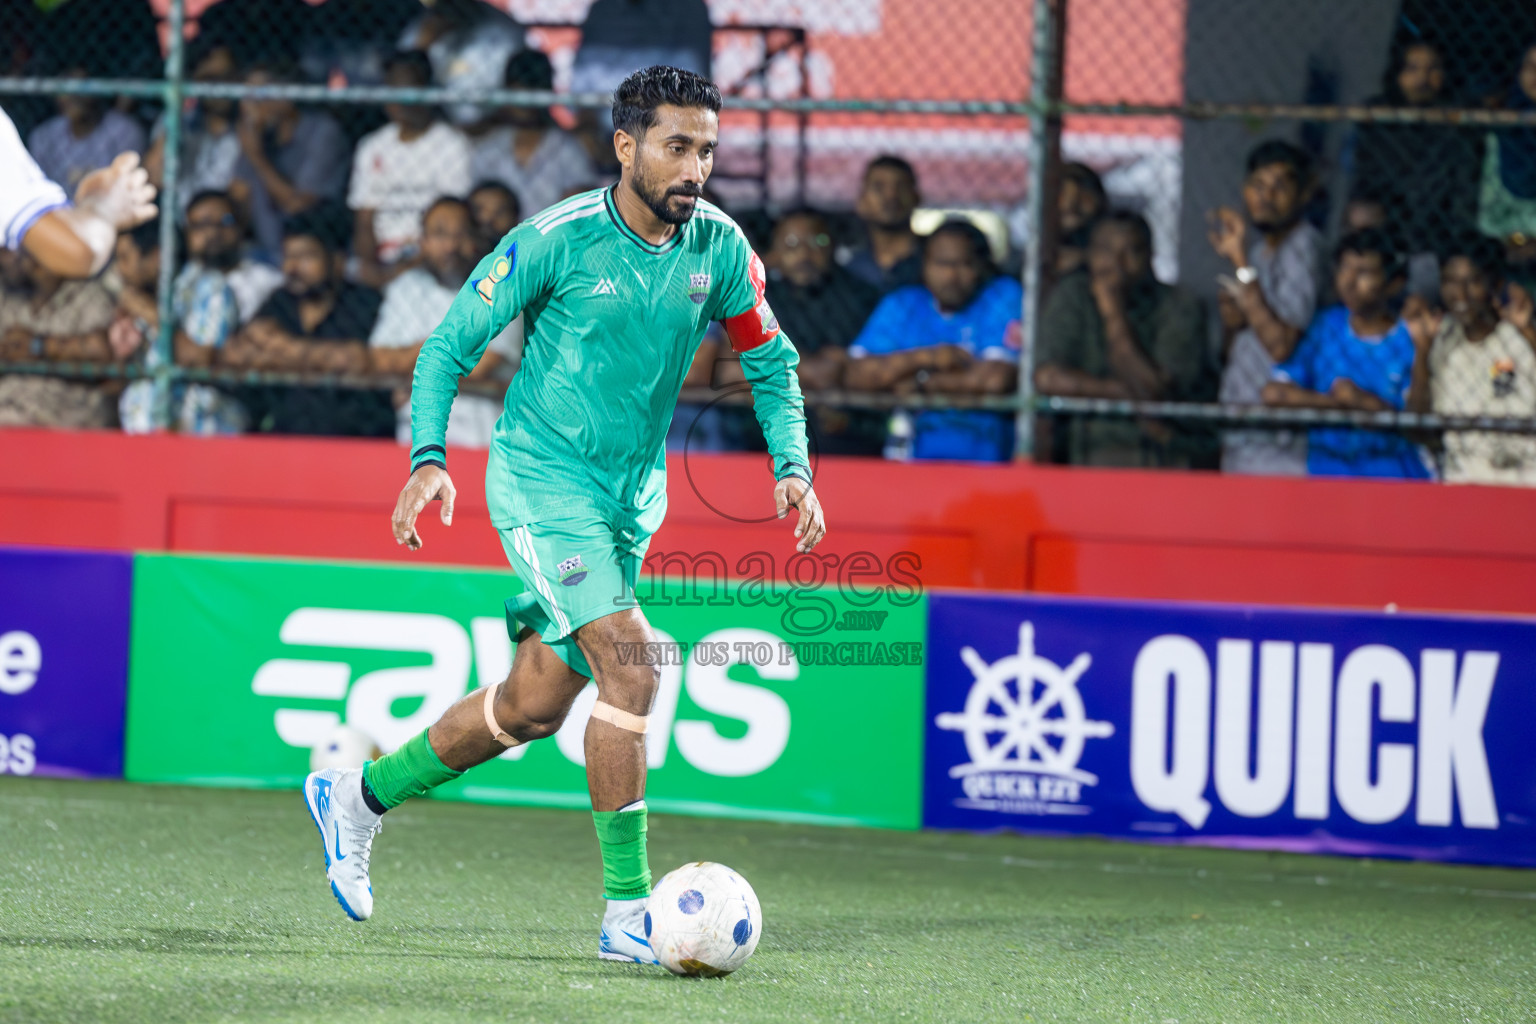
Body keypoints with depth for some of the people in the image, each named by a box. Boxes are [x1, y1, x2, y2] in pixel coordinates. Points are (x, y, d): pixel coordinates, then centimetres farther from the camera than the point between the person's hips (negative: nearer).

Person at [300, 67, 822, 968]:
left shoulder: (718, 247, -2)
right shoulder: (556, 241, -15)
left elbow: (770, 361, 11)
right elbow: (450, 345, -8)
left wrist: (793, 468, -3)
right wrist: (429, 458, -21)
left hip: (633, 494, 6)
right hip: (543, 480, -6)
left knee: (536, 704, 10)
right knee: (629, 668, -21)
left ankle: (359, 797, 31)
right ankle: (629, 911, -17)